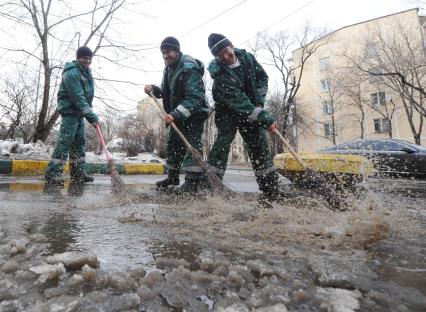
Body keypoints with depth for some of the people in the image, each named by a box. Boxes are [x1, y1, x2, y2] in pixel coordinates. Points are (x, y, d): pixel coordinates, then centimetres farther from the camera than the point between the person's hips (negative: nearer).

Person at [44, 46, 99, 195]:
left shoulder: (87, 71, 12)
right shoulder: (72, 74, -18)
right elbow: (78, 98, -25)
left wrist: (89, 113, 15)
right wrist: (91, 116, -27)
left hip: (79, 112, 9)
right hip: (70, 111, -9)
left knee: (79, 142, 8)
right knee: (65, 141, -12)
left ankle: (78, 173, 14)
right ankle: (52, 173, -7)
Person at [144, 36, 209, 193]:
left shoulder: (189, 68, -21)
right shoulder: (169, 68, 8)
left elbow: (194, 98, -29)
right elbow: (166, 92, 19)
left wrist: (175, 114, -37)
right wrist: (154, 89, -2)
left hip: (194, 114, -9)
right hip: (177, 114, 9)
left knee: (191, 144, -13)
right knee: (173, 145, 13)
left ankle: (193, 180, -6)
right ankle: (172, 177, 27)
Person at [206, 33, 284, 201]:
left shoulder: (247, 57, -8)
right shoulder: (219, 73, -25)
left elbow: (262, 77, 6)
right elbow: (238, 101, -33)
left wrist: (259, 101, -8)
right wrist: (265, 118, -36)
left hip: (251, 110, 4)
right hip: (227, 110, -4)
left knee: (259, 144, -1)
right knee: (223, 140, -22)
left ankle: (271, 188, 5)